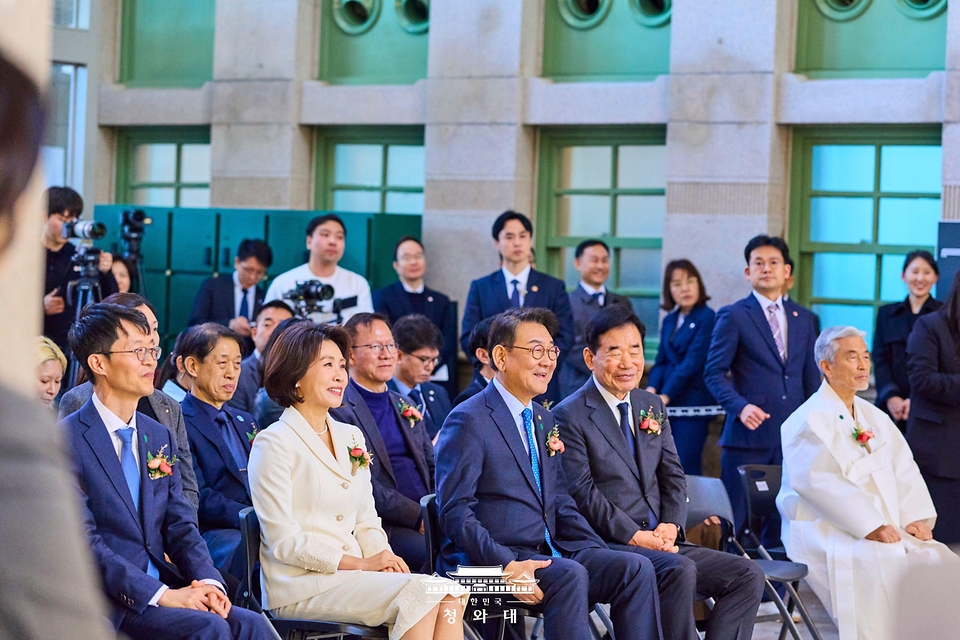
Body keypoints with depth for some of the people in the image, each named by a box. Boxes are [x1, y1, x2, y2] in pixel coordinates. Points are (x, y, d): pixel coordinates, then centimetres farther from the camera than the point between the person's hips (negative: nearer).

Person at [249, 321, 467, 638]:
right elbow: (283, 542, -11)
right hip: (300, 584, -6)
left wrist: (382, 557, -6)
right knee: (417, 591, -28)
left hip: (352, 576, 7)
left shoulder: (352, 437, 18)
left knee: (448, 594, -22)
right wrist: (361, 564, -15)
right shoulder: (274, 443, -4)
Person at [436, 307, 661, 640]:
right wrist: (506, 564, -26)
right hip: (489, 562, -8)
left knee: (636, 568, -13)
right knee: (570, 575, -33)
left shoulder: (544, 419, 19)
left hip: (548, 552, 8)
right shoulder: (468, 421, -7)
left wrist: (602, 554, 5)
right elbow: (454, 511, -14)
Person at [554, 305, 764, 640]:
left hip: (661, 542, 7)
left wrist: (670, 525, -5)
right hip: (609, 546, -7)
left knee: (748, 575, -9)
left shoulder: (654, 407, 18)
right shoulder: (570, 416, -4)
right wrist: (635, 536, -19)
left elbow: (673, 477, 15)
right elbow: (582, 492, -12)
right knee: (679, 570, -34)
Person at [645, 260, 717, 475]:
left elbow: (693, 362, -13)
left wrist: (665, 396, -15)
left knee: (686, 466, -10)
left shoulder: (706, 318, -7)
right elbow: (661, 361, 13)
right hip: (667, 405, 7)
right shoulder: (669, 320, 15)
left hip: (693, 405, -7)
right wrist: (651, 389, -6)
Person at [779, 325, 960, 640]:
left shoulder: (875, 418, 20)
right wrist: (870, 527, -22)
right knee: (888, 568, -32)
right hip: (830, 536, -7)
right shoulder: (809, 421, -6)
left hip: (887, 529, 7)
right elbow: (821, 483, -17)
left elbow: (904, 470, 14)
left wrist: (915, 517, -4)